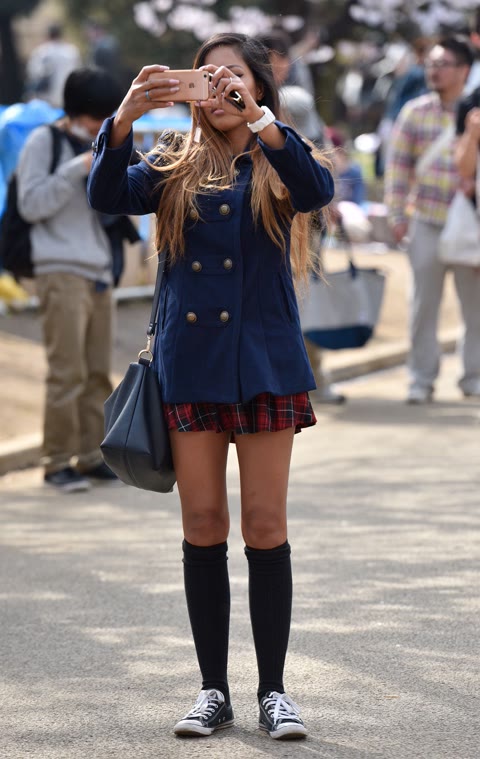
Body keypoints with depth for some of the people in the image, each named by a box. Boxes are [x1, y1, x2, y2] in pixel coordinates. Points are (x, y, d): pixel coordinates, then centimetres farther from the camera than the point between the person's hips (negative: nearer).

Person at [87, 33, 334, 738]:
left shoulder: (278, 164, 4)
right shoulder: (177, 166, 10)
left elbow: (318, 189, -20)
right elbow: (108, 195, -8)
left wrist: (260, 121, -33)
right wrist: (125, 118, -24)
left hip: (263, 360, -2)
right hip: (190, 362, 2)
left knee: (265, 525, -1)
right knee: (203, 524, 4)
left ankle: (273, 689, 8)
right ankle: (214, 691, 12)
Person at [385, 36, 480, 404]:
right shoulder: (415, 112, 5)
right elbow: (399, 164, 6)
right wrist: (397, 214, 3)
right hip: (425, 221, 1)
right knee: (424, 303, 3)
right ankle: (422, 379, 10)